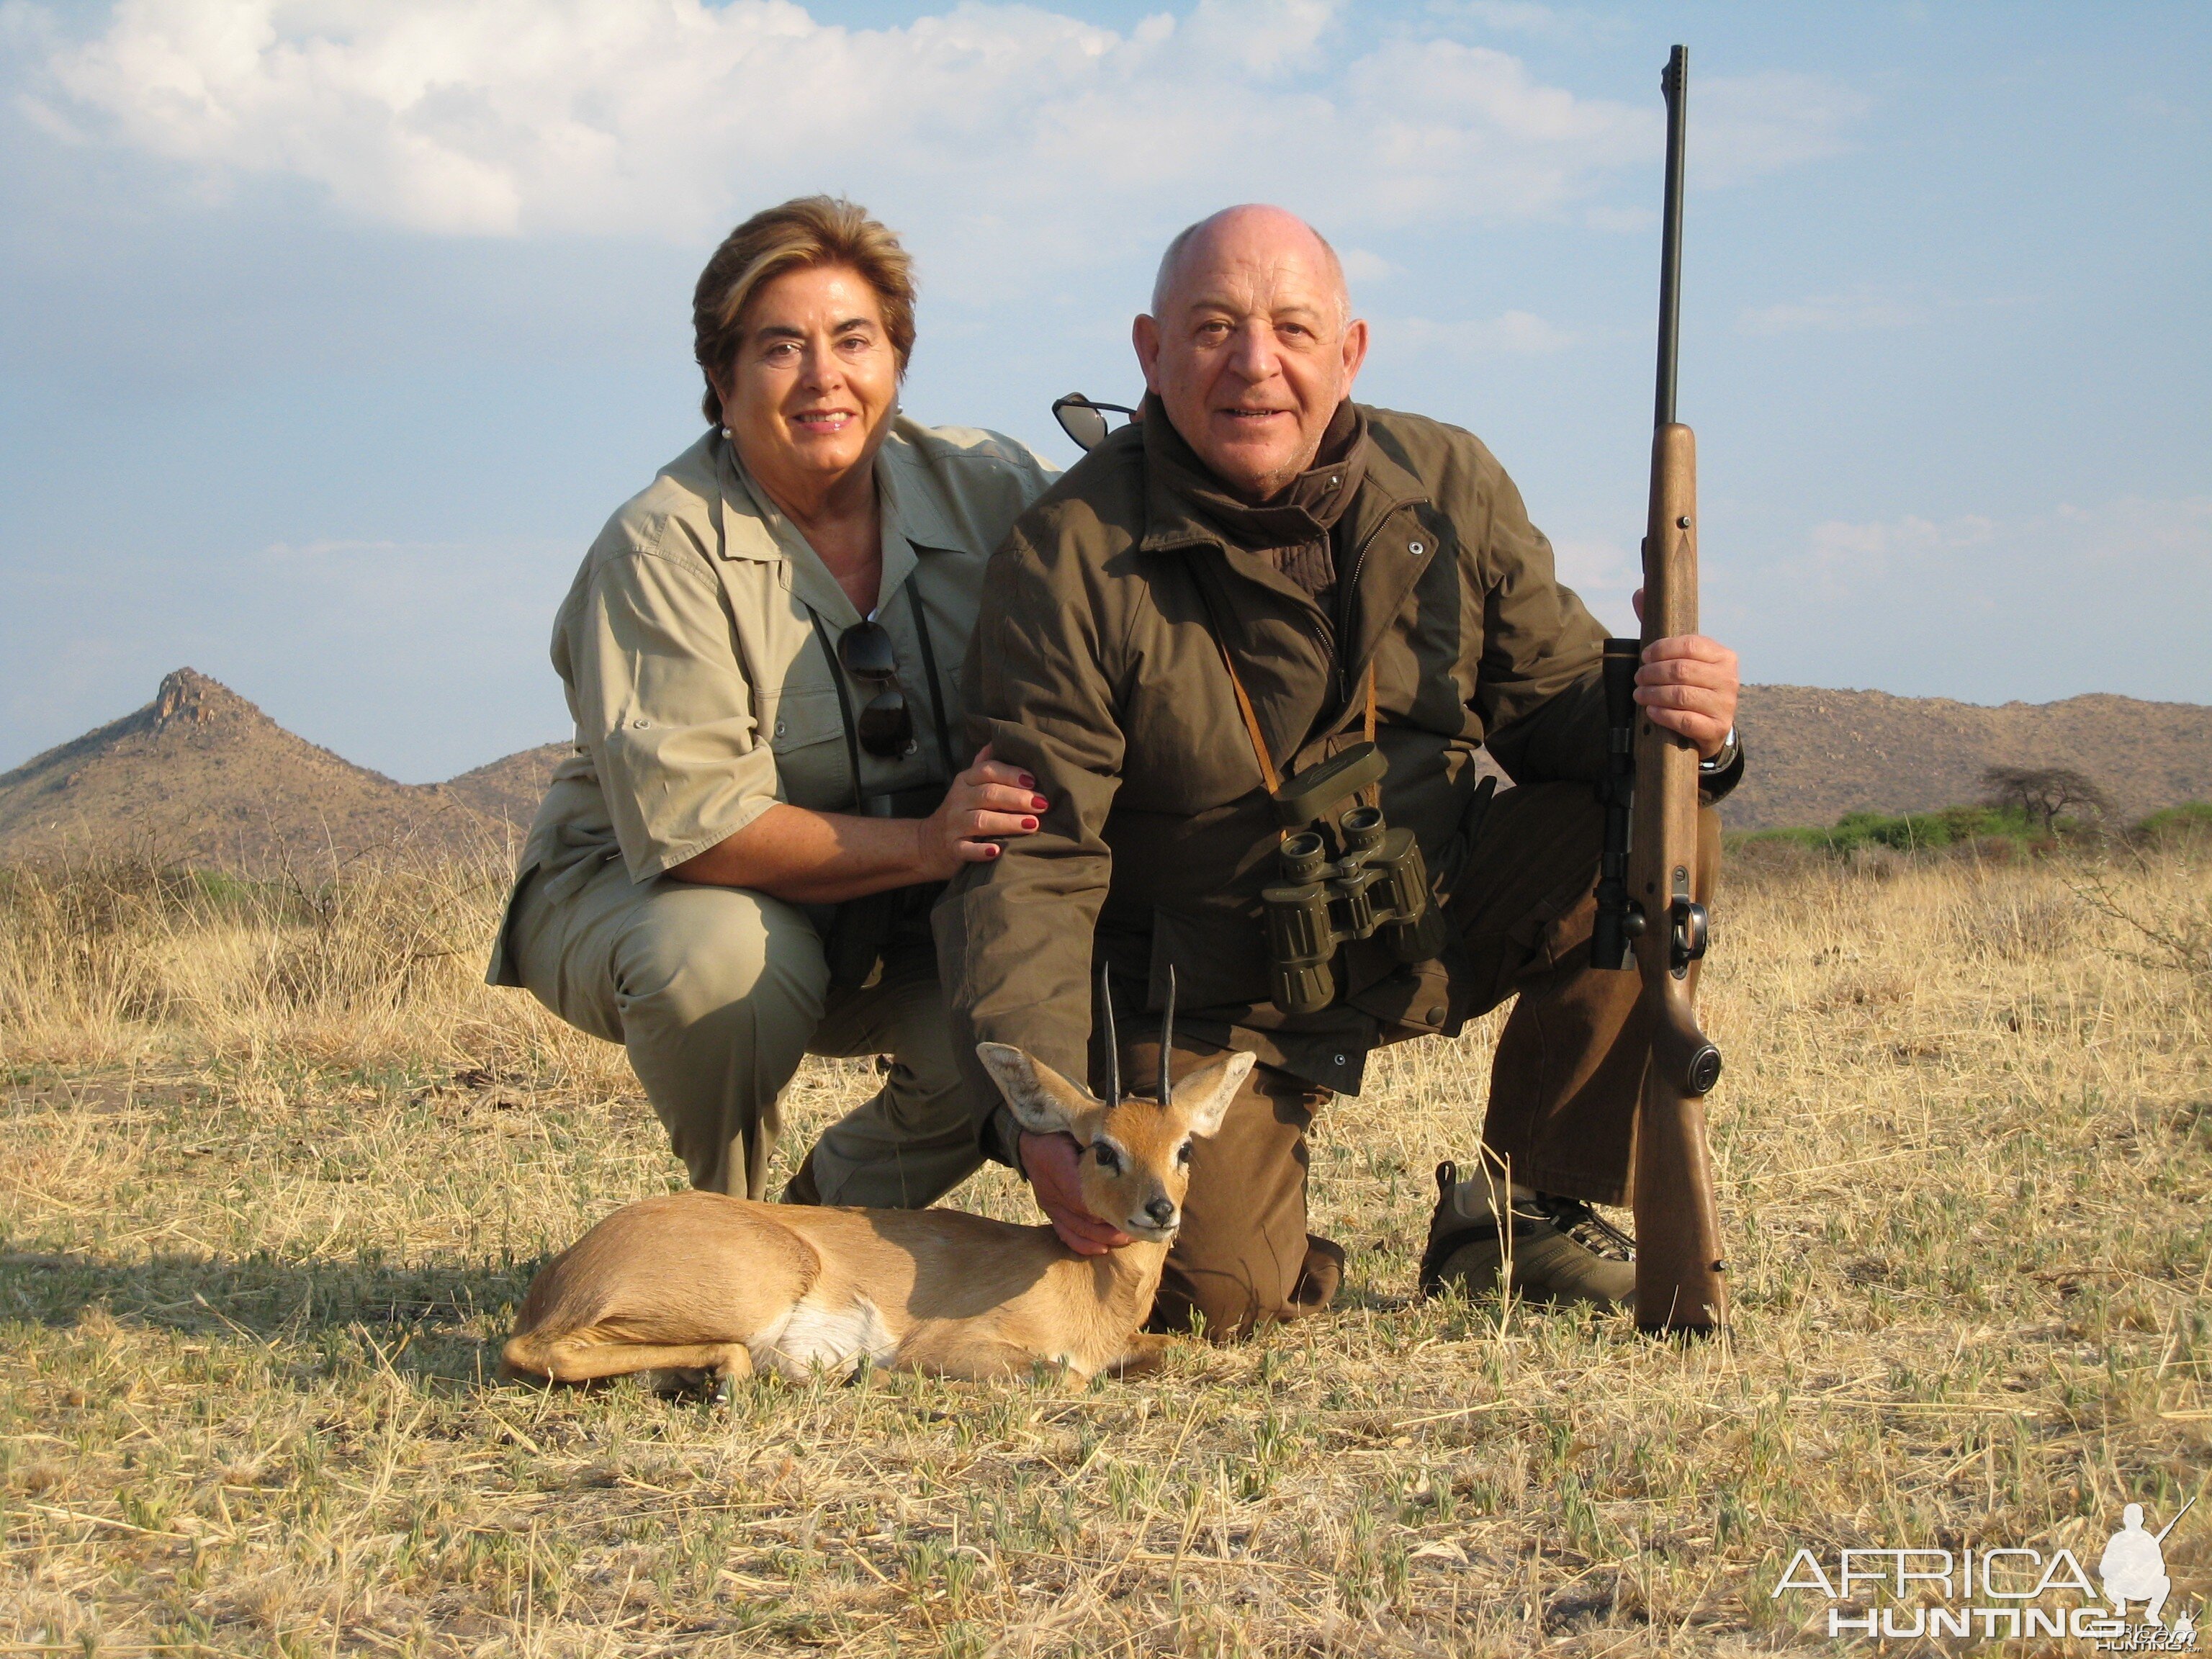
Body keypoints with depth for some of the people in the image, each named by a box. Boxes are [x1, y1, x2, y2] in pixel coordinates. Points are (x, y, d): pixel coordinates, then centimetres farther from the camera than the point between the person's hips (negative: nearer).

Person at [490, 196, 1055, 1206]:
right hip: (637, 890, -4)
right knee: (725, 955, -37)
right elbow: (689, 826, -27)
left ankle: (831, 1214, 6)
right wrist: (922, 844, -37)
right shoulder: (663, 547, -21)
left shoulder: (988, 489, -8)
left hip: (895, 931, 4)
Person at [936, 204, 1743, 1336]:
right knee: (1207, 1295, -24)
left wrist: (1675, 727, -22)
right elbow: (1026, 868, -19)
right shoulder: (1069, 562, -15)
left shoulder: (1451, 489, -3)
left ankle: (1520, 1217, -1)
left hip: (1430, 932, 4)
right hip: (1205, 1005, -4)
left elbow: (1556, 701, 4)